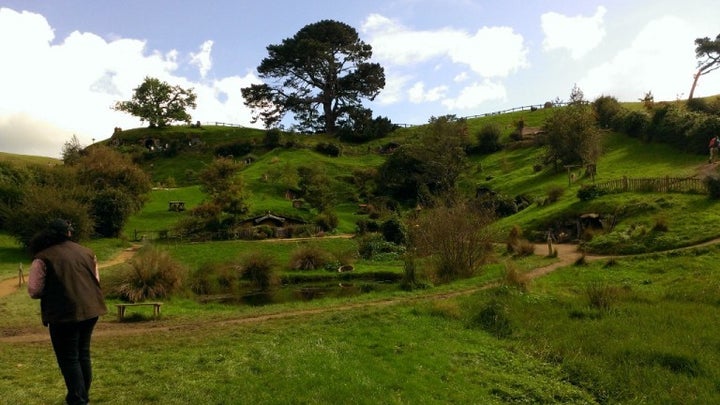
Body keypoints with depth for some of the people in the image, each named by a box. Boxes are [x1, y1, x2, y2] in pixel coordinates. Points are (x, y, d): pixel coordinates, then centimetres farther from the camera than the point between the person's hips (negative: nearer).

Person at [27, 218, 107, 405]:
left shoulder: (43, 258, -7)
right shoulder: (86, 252, 12)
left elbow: (34, 291, -6)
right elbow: (96, 280, 19)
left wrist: (53, 290, 11)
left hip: (65, 313, -6)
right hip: (91, 309, 6)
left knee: (69, 358, 5)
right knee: (83, 354, 19)